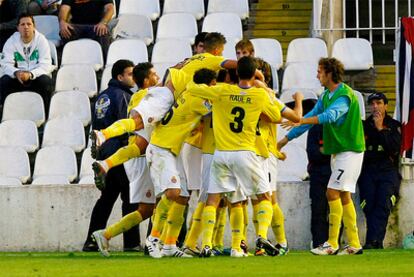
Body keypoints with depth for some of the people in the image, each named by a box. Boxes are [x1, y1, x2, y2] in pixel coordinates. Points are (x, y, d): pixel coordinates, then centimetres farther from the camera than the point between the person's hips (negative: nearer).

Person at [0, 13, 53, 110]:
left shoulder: (41, 40, -8)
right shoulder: (11, 41, -2)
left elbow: (45, 65, -16)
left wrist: (30, 74, -35)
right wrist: (16, 73, -32)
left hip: (37, 77, -2)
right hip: (18, 78, 2)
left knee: (45, 81, -33)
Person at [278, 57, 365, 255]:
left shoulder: (345, 95, -18)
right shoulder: (326, 96, 12)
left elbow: (331, 115, -35)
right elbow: (313, 116, 18)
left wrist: (302, 121, -45)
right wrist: (286, 139, 17)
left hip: (350, 151, -10)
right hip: (337, 151, 10)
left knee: (333, 192, -14)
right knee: (343, 196, 9)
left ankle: (332, 244, -12)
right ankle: (354, 245, 12)